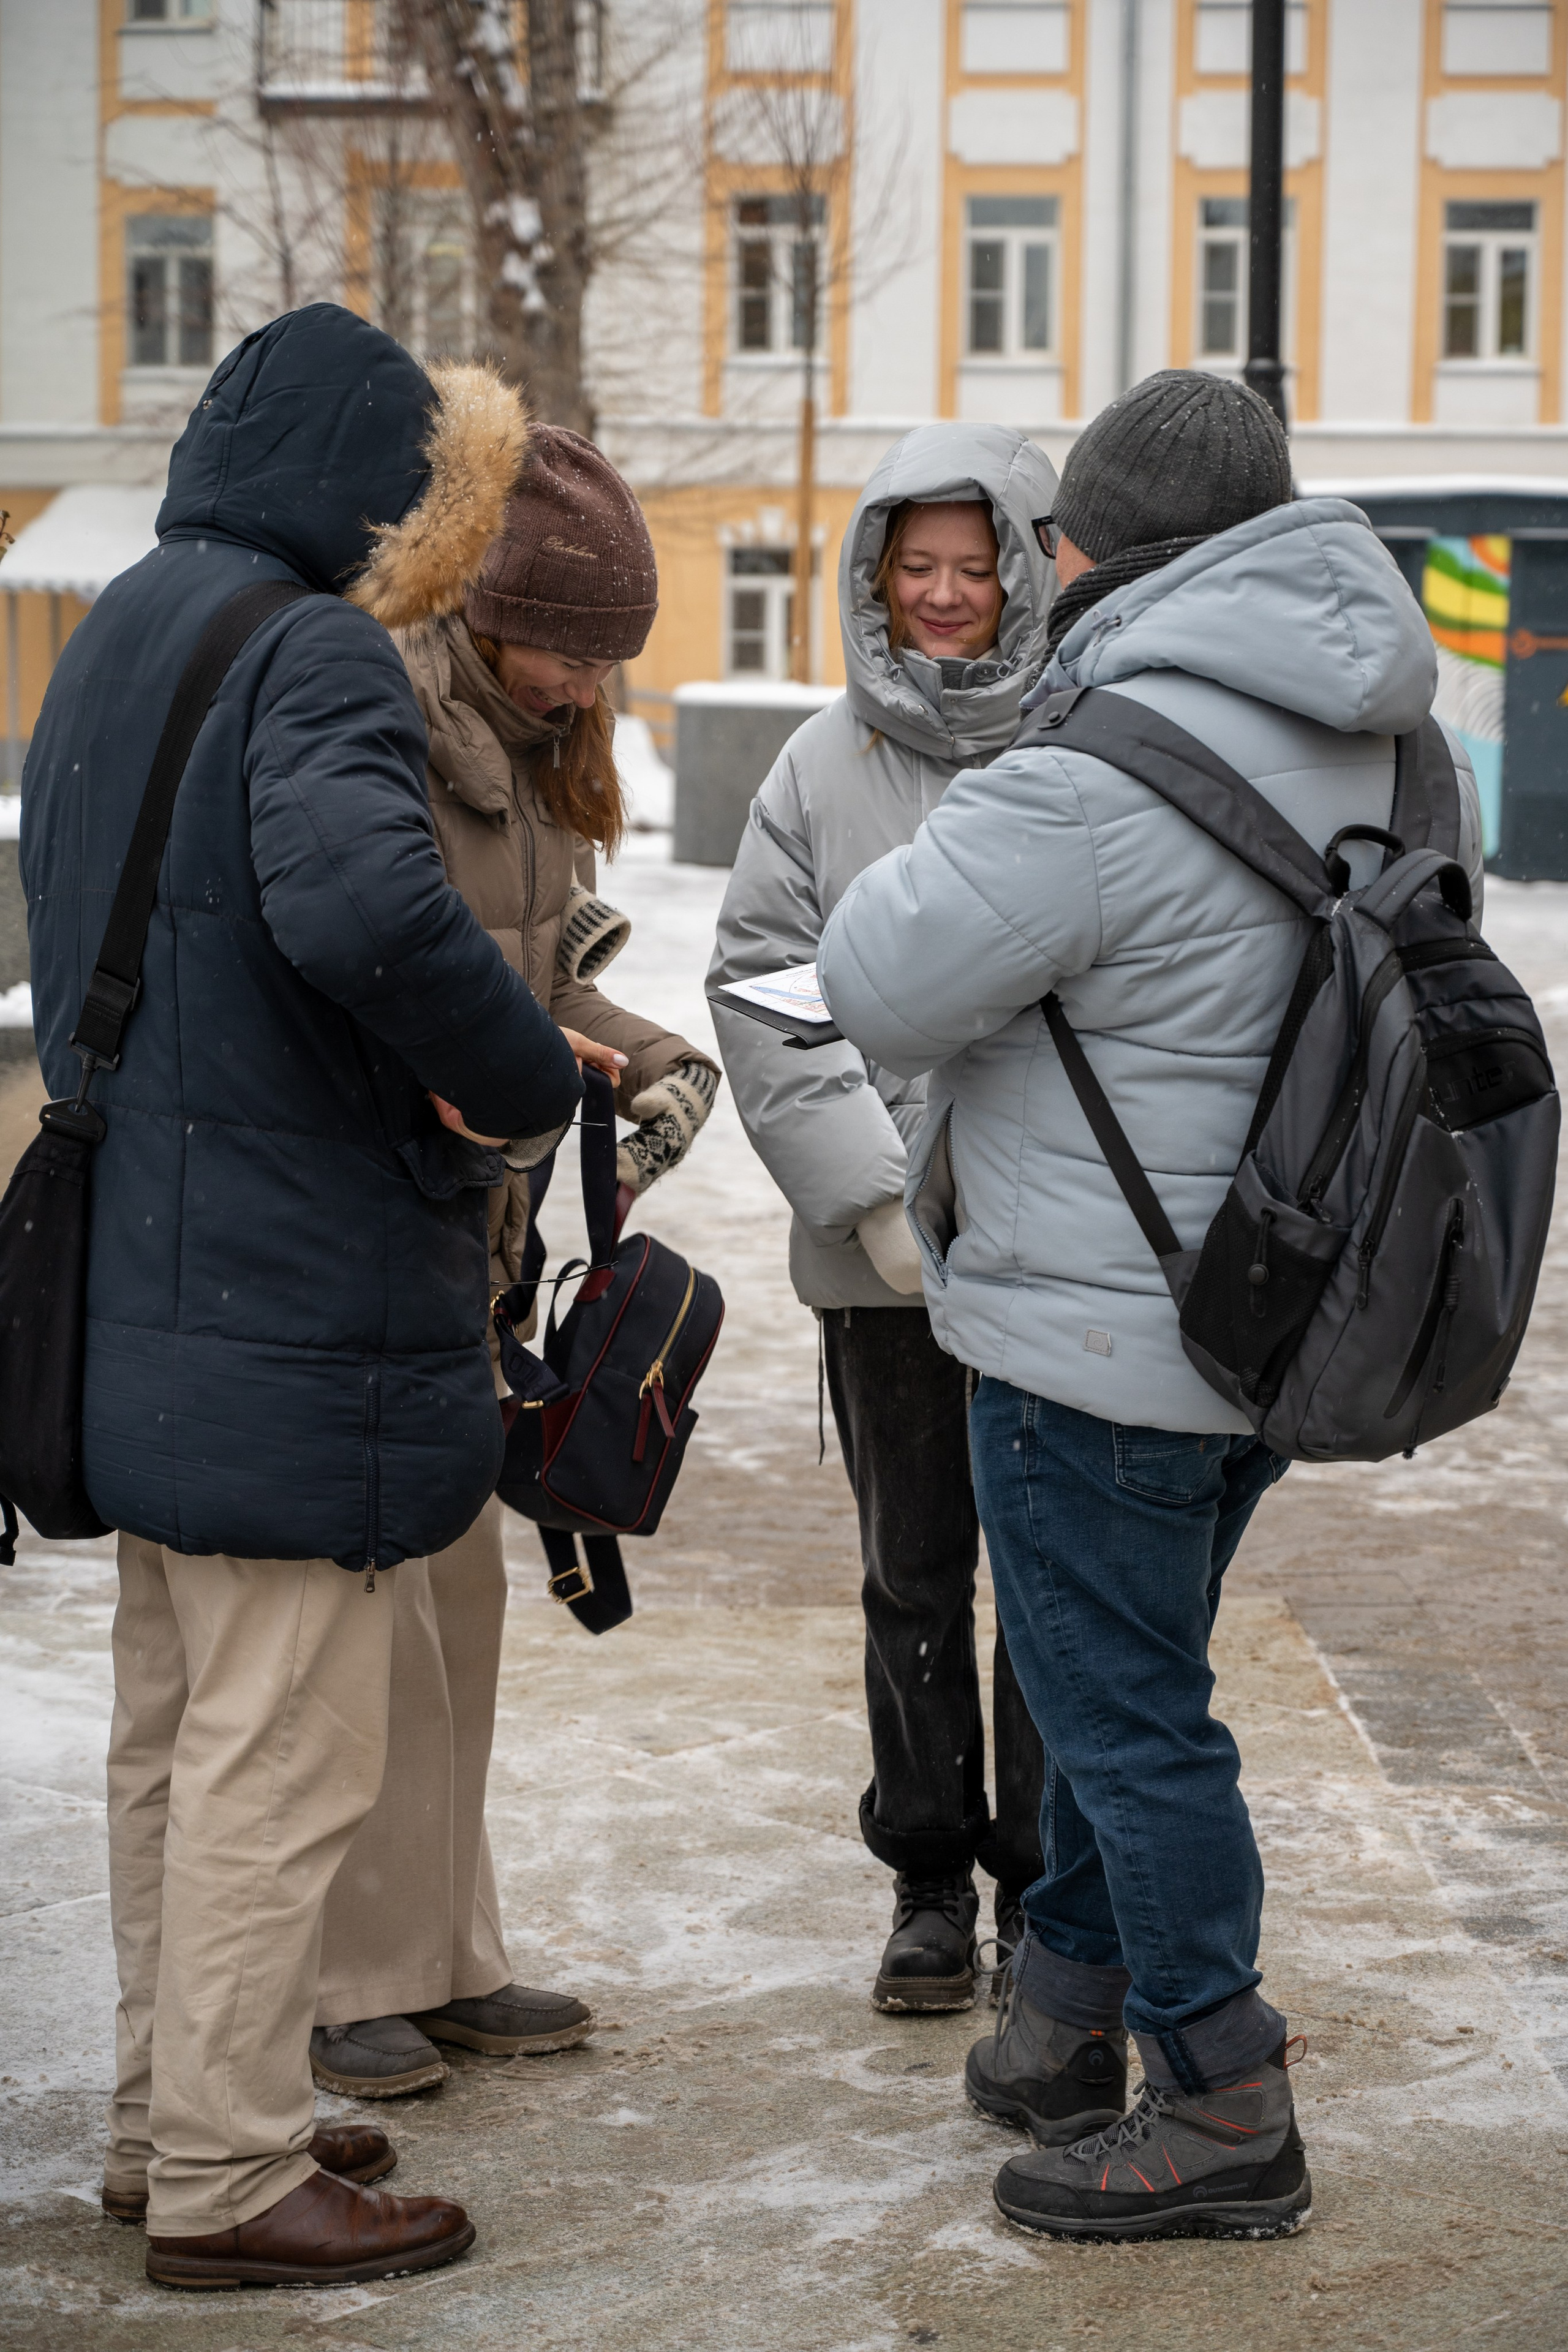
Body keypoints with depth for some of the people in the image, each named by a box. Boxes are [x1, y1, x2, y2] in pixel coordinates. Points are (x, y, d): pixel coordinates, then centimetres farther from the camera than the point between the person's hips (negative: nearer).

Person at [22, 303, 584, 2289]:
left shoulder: (122, 635, 14)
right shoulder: (313, 656, -16)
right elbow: (363, 907, -34)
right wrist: (531, 1079, -19)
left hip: (152, 1288, 9)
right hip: (299, 1313, -9)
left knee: (175, 1727, 18)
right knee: (277, 1752, 0)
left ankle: (170, 2114, 30)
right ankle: (226, 2178, 8)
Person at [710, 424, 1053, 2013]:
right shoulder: (825, 764, 4)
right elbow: (764, 985, 1)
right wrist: (876, 1196, -9)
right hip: (884, 1255, 2)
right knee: (913, 1574, 11)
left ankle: (1046, 1882, 20)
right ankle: (928, 1881, 24)